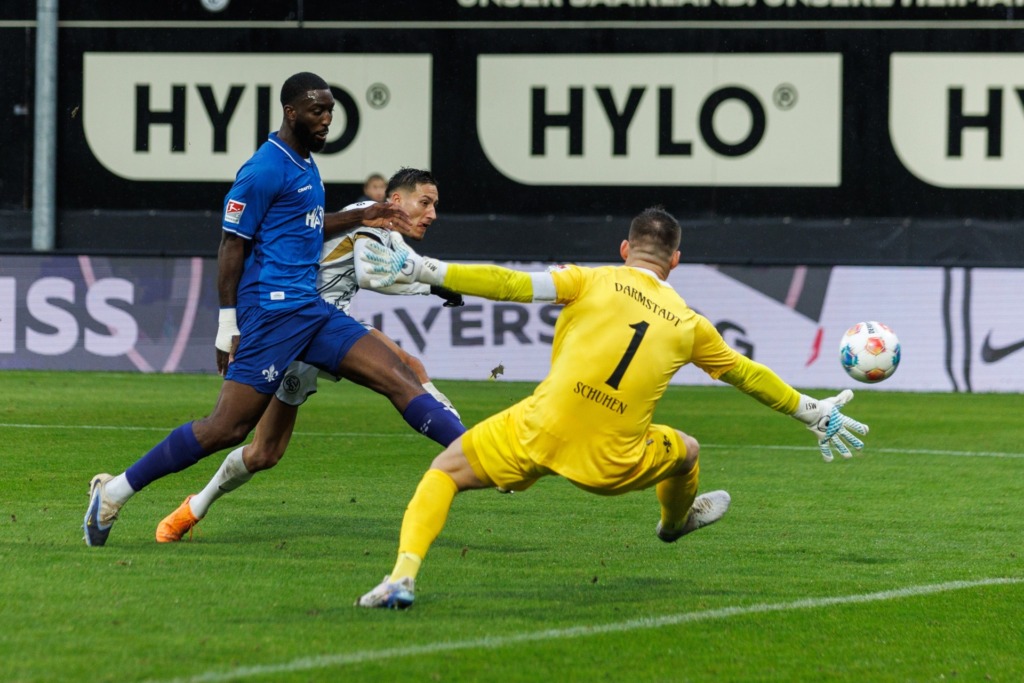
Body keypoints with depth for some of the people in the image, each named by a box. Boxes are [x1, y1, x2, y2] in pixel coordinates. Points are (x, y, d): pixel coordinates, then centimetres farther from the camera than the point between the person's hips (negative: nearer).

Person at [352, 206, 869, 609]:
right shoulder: (688, 324, 12)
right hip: (613, 465, 2)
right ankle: (676, 522, 65)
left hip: (541, 432, -2)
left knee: (444, 472, 15)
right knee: (687, 451, 33)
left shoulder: (595, 282, 4)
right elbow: (748, 375, 25)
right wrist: (816, 414, 40)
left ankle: (404, 574, -8)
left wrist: (424, 270, -5)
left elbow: (513, 285, -7)